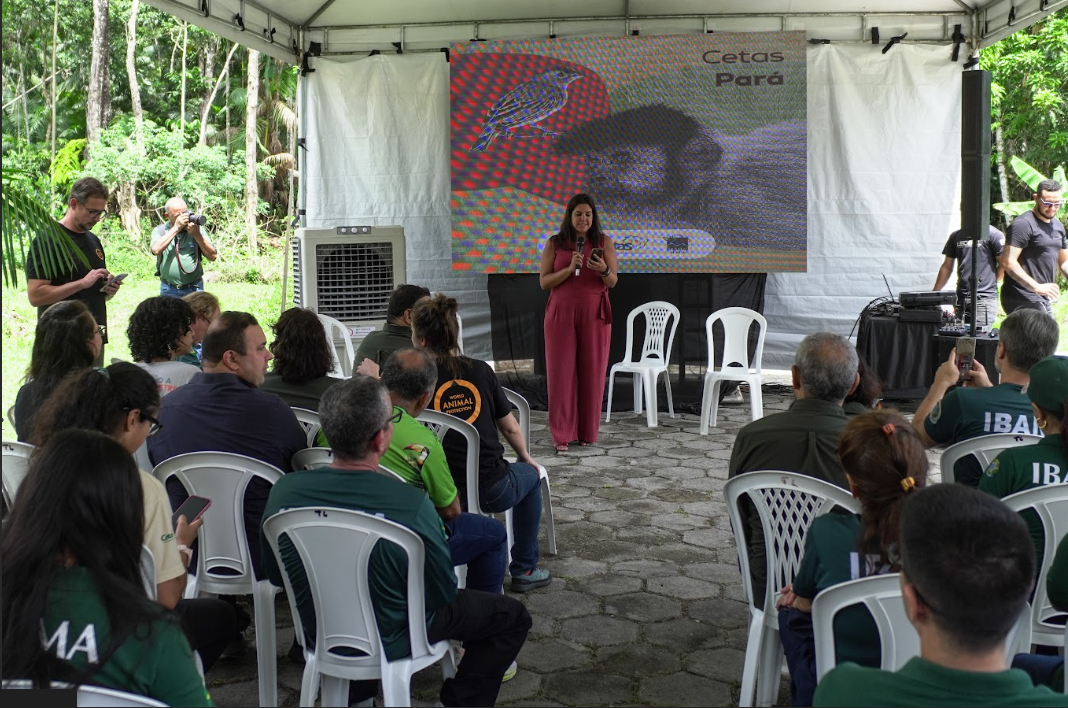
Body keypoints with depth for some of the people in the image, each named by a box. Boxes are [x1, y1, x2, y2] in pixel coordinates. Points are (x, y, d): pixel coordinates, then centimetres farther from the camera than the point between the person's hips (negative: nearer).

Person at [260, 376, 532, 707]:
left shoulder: (283, 492, -20)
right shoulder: (411, 505, -33)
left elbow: (275, 576, -2)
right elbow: (443, 595, -17)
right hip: (390, 643, -4)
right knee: (512, 616, 13)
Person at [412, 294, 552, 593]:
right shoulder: (480, 370, -1)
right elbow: (509, 426, 7)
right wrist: (526, 457, 27)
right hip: (492, 491, -1)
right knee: (530, 475, 31)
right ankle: (524, 570, 36)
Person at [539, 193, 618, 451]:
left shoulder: (604, 242, 5)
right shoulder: (554, 243, 3)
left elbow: (613, 282, 2)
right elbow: (544, 282, -2)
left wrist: (603, 270, -20)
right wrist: (570, 268, -16)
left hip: (594, 314, 1)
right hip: (561, 313, 0)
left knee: (591, 371, 2)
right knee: (561, 371, -2)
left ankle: (587, 432, 13)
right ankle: (561, 435, 3)